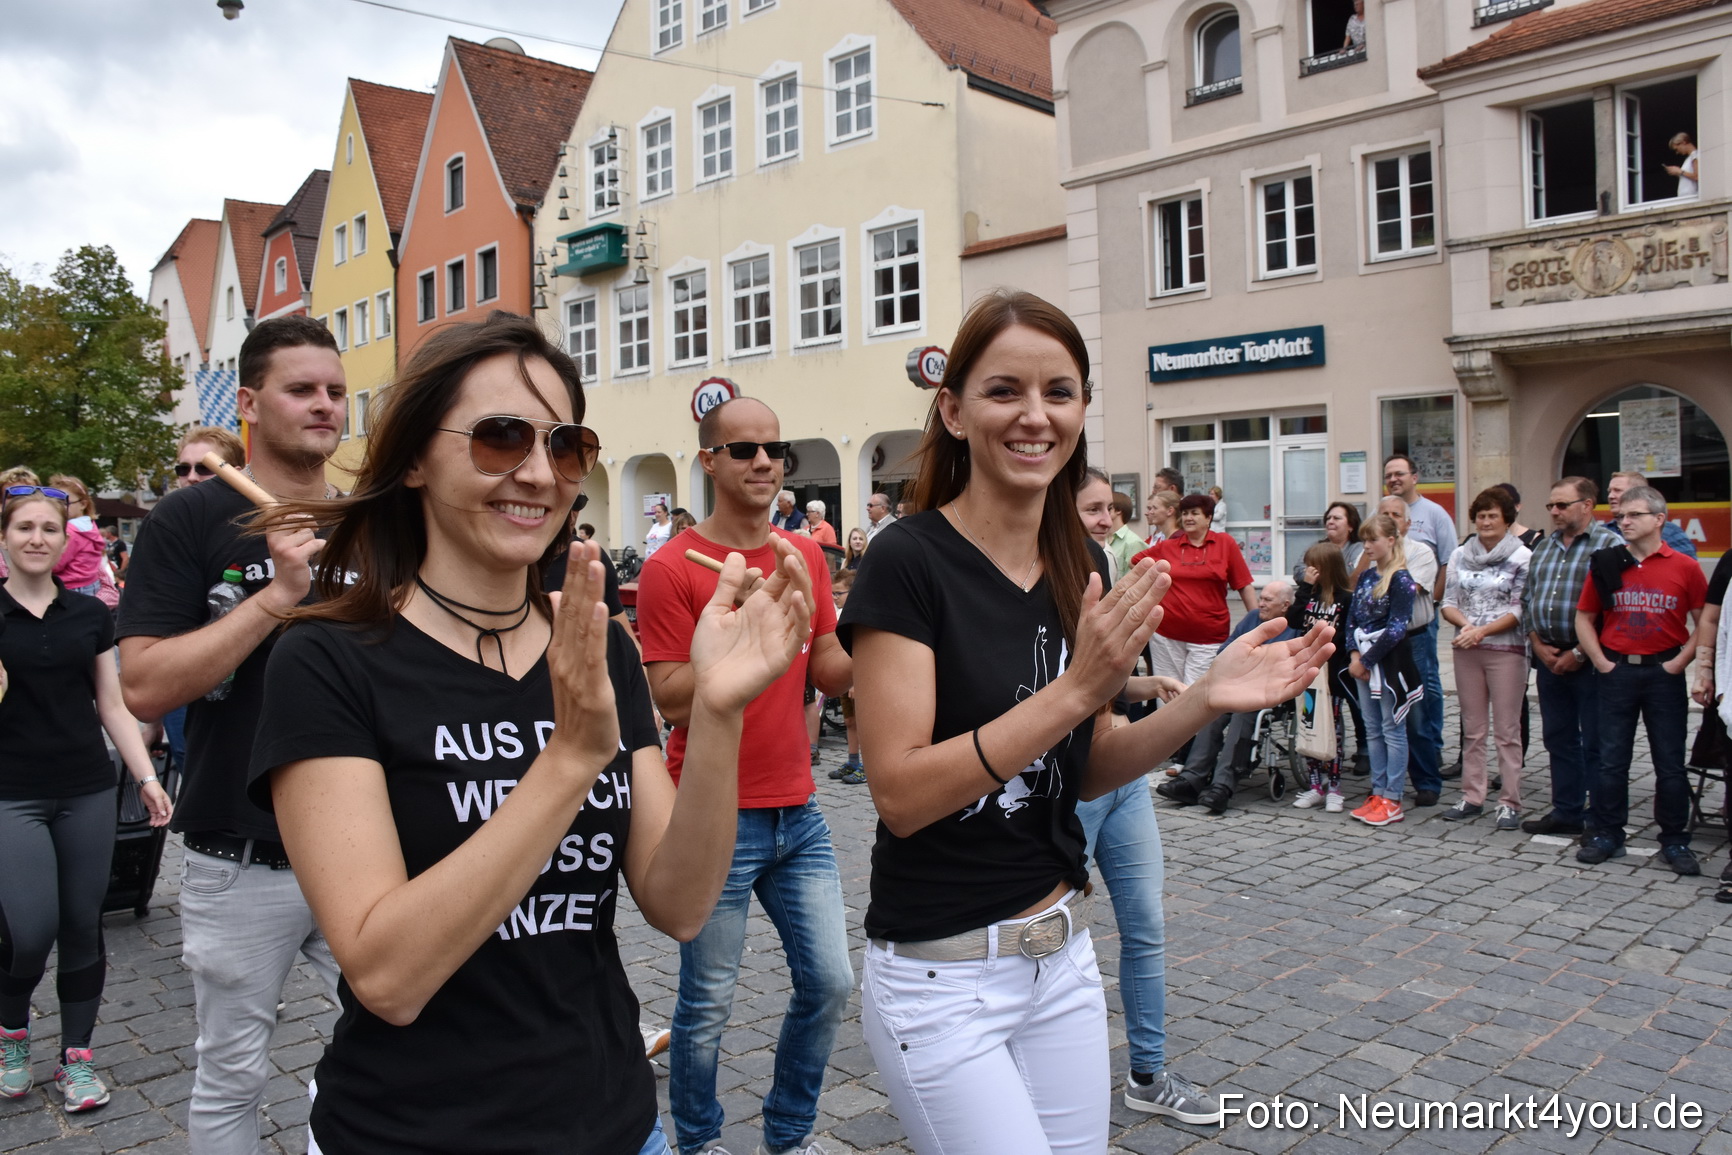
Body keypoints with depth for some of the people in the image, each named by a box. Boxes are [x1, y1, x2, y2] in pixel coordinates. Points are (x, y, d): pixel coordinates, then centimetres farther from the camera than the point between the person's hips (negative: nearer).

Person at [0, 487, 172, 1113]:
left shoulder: (90, 615, 5)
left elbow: (114, 708, 8)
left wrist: (147, 778, 1)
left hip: (87, 792, 2)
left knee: (82, 927, 6)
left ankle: (76, 1055, 21)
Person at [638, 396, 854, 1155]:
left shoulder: (807, 556, 6)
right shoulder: (673, 568, -11)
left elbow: (831, 674, 7)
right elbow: (671, 701, -14)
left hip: (797, 813, 6)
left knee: (829, 983, 11)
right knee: (708, 1005, 7)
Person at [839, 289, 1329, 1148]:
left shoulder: (1079, 566, 3)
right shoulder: (909, 561, -16)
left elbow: (1079, 770, 9)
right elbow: (901, 792, -21)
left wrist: (1203, 701, -6)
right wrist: (1075, 689, -27)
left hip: (1064, 956, 6)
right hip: (942, 979, -6)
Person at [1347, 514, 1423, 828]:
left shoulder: (1401, 579, -10)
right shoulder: (1366, 575, 12)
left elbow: (1396, 628, -15)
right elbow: (1352, 616, 10)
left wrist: (1366, 660, -13)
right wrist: (1354, 654, -4)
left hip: (1390, 660, -7)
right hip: (1364, 661, 7)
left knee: (1392, 729, -1)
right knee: (1373, 729, 11)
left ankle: (1393, 800, 4)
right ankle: (1378, 793, 18)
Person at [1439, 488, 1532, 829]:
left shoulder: (1523, 557, -1)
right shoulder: (1460, 555, 11)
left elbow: (1519, 610, -7)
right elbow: (1448, 603, 8)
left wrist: (1482, 631, -17)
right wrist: (1465, 623, -12)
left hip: (1506, 650, -4)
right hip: (1465, 650, 4)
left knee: (1506, 730, -2)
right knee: (1472, 728, 9)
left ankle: (1509, 802, 4)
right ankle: (1472, 797, 15)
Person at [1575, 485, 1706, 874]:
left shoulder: (1684, 567, -2)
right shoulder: (1606, 564, 3)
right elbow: (1584, 617, 10)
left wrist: (1680, 661, -6)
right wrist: (1601, 661, 1)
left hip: (1664, 672, -1)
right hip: (1617, 671, 1)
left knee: (1670, 762, 5)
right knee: (1611, 759, 6)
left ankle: (1675, 841, 16)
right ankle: (1606, 834, 16)